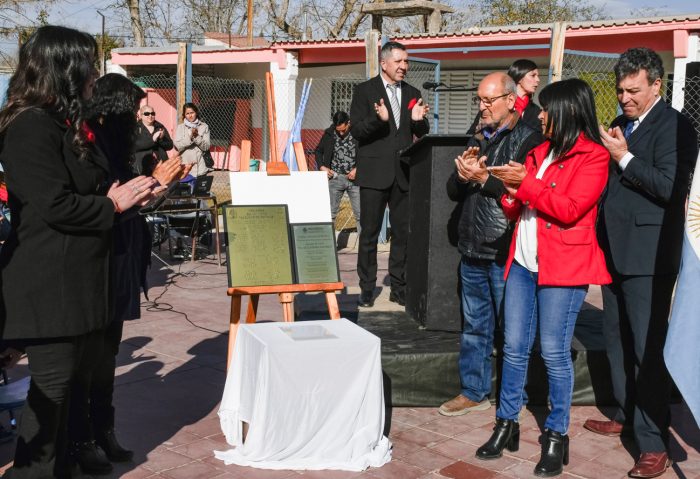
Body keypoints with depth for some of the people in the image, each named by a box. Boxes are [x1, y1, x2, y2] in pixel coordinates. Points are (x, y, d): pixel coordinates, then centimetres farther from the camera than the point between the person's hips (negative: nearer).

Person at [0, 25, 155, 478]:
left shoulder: (68, 124, 15)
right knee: (50, 387, -1)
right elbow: (55, 206, -24)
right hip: (48, 283, -10)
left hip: (75, 277, 10)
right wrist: (113, 204, -12)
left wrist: (129, 193, 4)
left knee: (64, 384, 17)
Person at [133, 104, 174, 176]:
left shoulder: (160, 127, 14)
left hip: (161, 164, 3)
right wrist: (152, 139, -18)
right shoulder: (136, 128, 5)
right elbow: (135, 145, -11)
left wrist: (161, 139, -9)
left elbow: (170, 145, 10)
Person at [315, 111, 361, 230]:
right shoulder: (329, 133, 0)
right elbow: (318, 151, 14)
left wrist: (357, 169, -10)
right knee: (330, 213, 3)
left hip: (354, 178, -1)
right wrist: (322, 167, -1)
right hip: (334, 177, 1)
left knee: (360, 213, -1)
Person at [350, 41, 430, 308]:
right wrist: (379, 119, -24)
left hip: (403, 174, 4)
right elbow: (356, 130, -6)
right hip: (374, 173, -4)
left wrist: (418, 120, -8)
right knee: (369, 233, 2)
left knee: (403, 233, 6)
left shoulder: (412, 94, 13)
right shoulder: (365, 91, 0)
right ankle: (367, 290, 10)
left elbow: (422, 134, 15)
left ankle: (399, 287, 16)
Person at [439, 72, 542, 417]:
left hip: (506, 253, -7)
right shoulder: (478, 140, 15)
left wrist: (483, 178, -16)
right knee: (474, 326, 15)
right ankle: (474, 392, 28)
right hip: (473, 251, 7)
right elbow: (453, 192, 14)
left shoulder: (529, 140, -8)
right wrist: (462, 173, -6)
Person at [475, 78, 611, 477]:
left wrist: (526, 182, -13)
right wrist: (511, 189, -3)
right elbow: (515, 211, 18)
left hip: (563, 266, -7)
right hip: (523, 262, 7)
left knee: (555, 351, -2)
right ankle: (507, 425, 18)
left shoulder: (593, 156, -5)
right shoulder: (540, 152, 16)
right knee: (514, 347, 8)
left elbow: (570, 209, -17)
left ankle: (557, 436, 11)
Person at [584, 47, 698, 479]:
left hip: (647, 254, -8)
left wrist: (624, 158, -17)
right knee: (617, 338, 16)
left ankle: (654, 444, 2)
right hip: (615, 249, 8)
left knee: (647, 346, -6)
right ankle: (626, 415, 32)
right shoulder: (622, 124, 14)